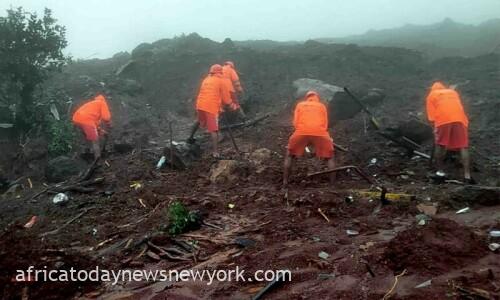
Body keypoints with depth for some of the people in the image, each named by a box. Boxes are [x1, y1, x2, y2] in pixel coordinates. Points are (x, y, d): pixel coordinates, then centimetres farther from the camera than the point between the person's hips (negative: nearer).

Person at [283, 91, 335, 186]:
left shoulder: (300, 105, 28)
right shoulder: (322, 106, 28)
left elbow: (295, 122, 17)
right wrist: (329, 138, 33)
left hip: (301, 131, 0)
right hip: (320, 132, 0)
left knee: (289, 156, 21)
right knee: (330, 157, 20)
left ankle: (285, 182, 15)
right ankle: (332, 184, 13)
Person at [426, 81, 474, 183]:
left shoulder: (431, 95, 21)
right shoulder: (453, 92, 31)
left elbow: (431, 117, 8)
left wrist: (435, 128, 12)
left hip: (442, 119, -2)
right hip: (459, 118, 2)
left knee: (439, 145, 13)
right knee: (463, 147, 3)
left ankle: (440, 172, 16)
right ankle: (467, 176, -1)